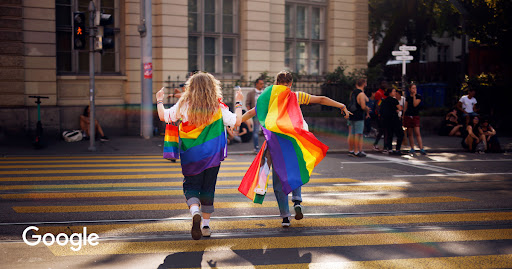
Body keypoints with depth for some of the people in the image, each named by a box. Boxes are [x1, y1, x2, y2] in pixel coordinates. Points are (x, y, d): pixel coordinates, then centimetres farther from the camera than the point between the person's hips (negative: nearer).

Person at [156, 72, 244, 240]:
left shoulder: (184, 105, -6)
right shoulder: (218, 107, -5)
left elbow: (163, 117, 1)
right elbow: (236, 122, -1)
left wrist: (159, 101, 19)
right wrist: (238, 103, 14)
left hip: (190, 156, -1)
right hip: (212, 156, 1)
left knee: (191, 186, 9)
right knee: (208, 188, 13)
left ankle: (195, 211, -22)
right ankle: (206, 226, 18)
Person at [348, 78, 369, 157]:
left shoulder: (352, 93, 13)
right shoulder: (361, 94, -13)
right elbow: (363, 107, -16)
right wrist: (367, 109, 0)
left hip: (351, 116, 8)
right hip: (359, 117, -8)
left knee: (351, 134, 11)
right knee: (358, 134, -5)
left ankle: (350, 151, 16)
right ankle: (356, 152, -4)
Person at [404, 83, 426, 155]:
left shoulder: (418, 96, 1)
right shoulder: (408, 98, 10)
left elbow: (415, 104, -13)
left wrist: (414, 95, -10)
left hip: (415, 116, -3)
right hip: (408, 116, 3)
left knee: (417, 133, -13)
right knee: (410, 134, 6)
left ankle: (421, 149, -16)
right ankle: (412, 149, 14)